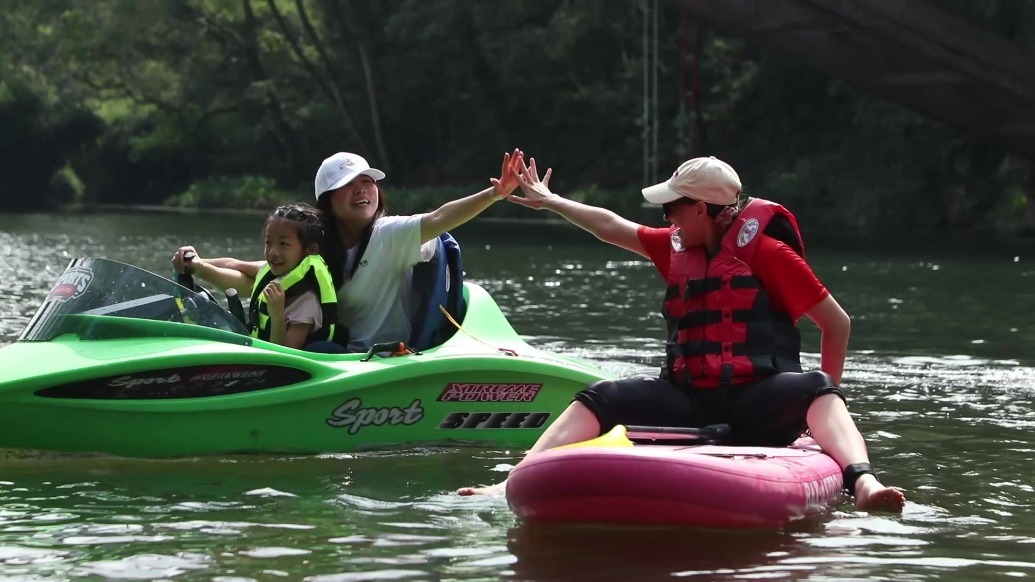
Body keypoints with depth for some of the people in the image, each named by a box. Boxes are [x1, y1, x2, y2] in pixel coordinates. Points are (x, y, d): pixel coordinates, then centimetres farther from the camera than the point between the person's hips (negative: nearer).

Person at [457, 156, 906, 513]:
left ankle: (862, 482, -60)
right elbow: (612, 227, 30)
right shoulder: (677, 248, 15)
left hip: (756, 405, -5)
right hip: (688, 403, 6)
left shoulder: (766, 251, -4)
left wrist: (823, 402, 1)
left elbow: (837, 323, -2)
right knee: (599, 399, -13)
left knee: (815, 389, -36)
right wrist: (550, 202, 41)